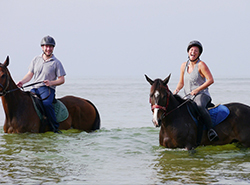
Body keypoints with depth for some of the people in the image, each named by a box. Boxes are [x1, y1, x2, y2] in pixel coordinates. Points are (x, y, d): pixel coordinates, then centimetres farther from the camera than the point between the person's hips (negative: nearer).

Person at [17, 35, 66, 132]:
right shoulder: (36, 60, 13)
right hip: (35, 88, 5)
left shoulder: (56, 62, 2)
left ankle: (55, 128, -27)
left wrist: (51, 83, -18)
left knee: (46, 103, -33)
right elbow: (30, 74, 13)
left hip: (48, 89, -5)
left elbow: (62, 80, 1)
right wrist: (22, 82, -6)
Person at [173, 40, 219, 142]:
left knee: (199, 106, -39)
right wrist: (176, 90, 0)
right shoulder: (184, 66, 12)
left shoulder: (201, 65, -5)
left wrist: (197, 90, -18)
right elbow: (181, 82, 22)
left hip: (202, 95, -7)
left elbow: (210, 80, -12)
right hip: (188, 97, 7)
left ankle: (211, 129, -34)